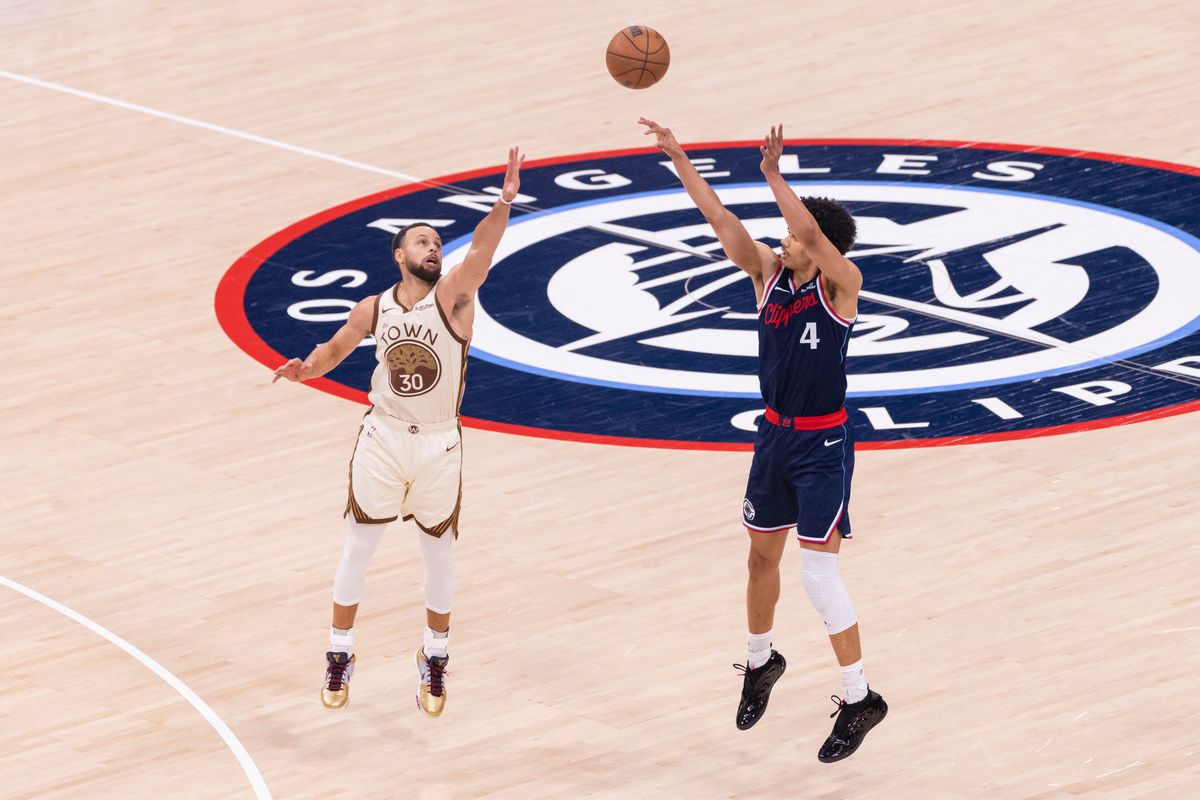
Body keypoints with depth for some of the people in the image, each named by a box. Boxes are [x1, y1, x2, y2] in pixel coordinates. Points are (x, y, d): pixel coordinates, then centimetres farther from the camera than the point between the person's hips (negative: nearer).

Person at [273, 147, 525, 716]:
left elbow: (481, 249, -29)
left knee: (438, 554, 9)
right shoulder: (373, 309, -2)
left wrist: (504, 204, -47)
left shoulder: (453, 296, -11)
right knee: (358, 546, 8)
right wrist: (307, 368, -9)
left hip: (439, 445, -1)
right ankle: (339, 656, 22)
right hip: (383, 438, 1)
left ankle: (435, 659, 27)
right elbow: (336, 349, 14)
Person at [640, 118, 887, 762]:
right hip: (774, 436, 7)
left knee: (819, 571, -9)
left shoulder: (840, 285, -16)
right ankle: (760, 661, 42)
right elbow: (719, 217, -5)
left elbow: (812, 234, -35)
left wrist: (773, 175, -38)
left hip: (823, 444, -7)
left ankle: (860, 698, 1)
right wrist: (677, 155, -12)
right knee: (762, 554, 18)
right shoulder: (769, 273, -1)